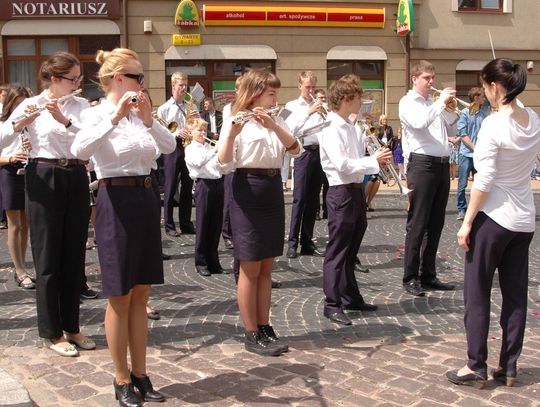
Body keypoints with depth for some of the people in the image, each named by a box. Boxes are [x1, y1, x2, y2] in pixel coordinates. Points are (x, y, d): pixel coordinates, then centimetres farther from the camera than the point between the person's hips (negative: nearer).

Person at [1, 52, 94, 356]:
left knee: (74, 256, 10)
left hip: (77, 179, 4)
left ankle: (71, 326, 23)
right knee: (49, 259, 2)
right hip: (44, 180, -4)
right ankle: (51, 333, 14)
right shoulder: (30, 105, -1)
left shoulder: (81, 105, 8)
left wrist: (64, 120, -24)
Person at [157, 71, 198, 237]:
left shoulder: (191, 106, 12)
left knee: (188, 188, 8)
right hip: (172, 149, -4)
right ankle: (169, 225, 8)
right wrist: (176, 133, -18)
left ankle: (186, 223, 18)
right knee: (170, 188, 1)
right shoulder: (164, 108, 1)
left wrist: (196, 118, -6)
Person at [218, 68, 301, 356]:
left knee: (266, 268, 11)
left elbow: (296, 149, -5)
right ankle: (252, 335, 9)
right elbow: (224, 165, -18)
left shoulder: (277, 121, 13)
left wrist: (273, 125, -18)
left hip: (273, 192, 7)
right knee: (250, 269, 0)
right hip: (248, 191, -6)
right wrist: (231, 134, -33)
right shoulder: (235, 122, -7)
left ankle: (265, 328, 20)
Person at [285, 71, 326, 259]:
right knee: (299, 199, -7)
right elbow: (292, 128, -12)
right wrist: (308, 112, -20)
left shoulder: (319, 105, 15)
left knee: (313, 200, 7)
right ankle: (292, 243, -3)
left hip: (319, 152, 4)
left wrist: (325, 115, -10)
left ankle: (307, 242, 14)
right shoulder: (292, 106, 5)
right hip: (303, 152, -4)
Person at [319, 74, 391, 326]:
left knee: (351, 249, 17)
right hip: (341, 194, -9)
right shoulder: (331, 129, -14)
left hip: (357, 191, 9)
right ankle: (332, 305, 6)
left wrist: (378, 160, 2)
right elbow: (342, 165, -23)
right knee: (337, 250, -2)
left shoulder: (352, 128, 14)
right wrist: (373, 160, -18)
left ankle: (351, 298, 28)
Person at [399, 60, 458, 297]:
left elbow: (451, 131, 23)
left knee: (435, 224, 10)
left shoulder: (434, 104, 20)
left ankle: (428, 275, 18)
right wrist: (442, 101, -14)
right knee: (417, 224, -5)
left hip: (442, 165, 8)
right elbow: (420, 122, -22)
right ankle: (410, 278, 2)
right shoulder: (408, 103, -1)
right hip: (422, 164, -7)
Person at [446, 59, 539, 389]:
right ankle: (509, 367, 21)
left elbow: (484, 180, -18)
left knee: (477, 294, 5)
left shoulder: (493, 124, -17)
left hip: (494, 217, -7)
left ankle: (477, 367, 11)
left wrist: (467, 223, -12)